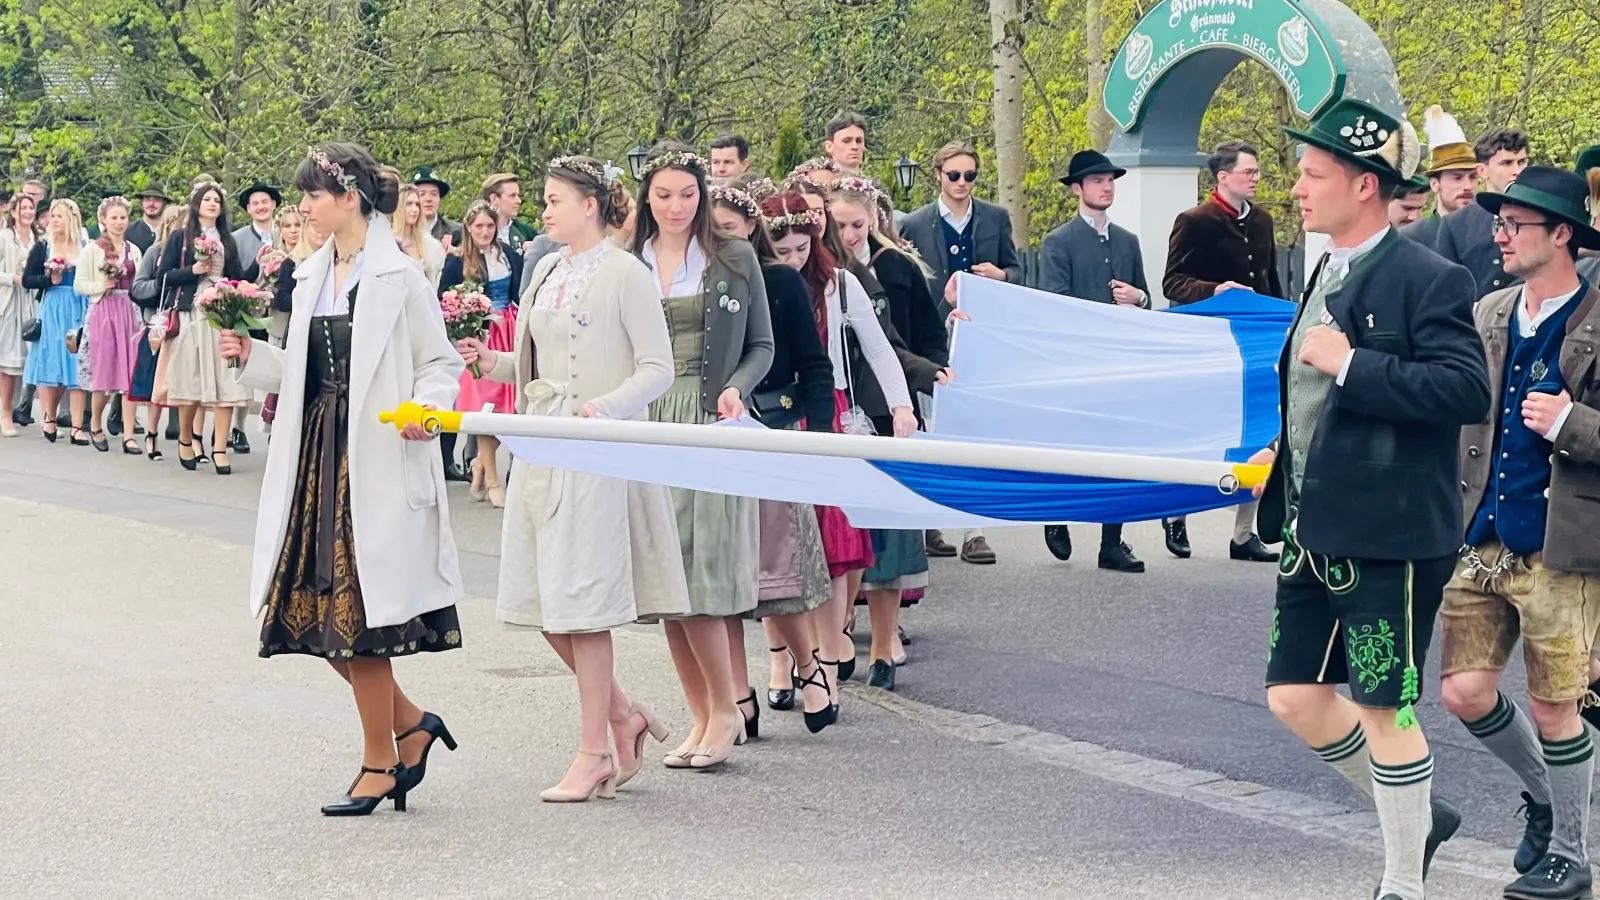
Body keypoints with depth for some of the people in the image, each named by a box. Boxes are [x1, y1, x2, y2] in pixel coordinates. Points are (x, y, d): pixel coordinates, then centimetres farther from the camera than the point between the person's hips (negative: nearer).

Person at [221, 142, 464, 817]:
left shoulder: (399, 277, -7)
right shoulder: (313, 276, 13)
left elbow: (442, 363, -4)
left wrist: (425, 407, -22)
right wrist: (252, 355, 4)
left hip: (375, 462, -7)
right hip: (316, 453, 7)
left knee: (357, 610, -4)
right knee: (312, 605, 5)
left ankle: (378, 764, 9)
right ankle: (410, 724, 21)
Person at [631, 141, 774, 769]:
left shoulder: (735, 260, 5)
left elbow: (761, 345, 8)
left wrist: (736, 389, -11)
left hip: (711, 427, -3)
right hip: (647, 428, 3)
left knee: (699, 575, -11)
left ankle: (725, 711, 4)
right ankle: (703, 717, 11)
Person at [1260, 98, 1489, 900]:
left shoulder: (1426, 281, -13)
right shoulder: (1327, 277, 14)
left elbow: (1467, 390, -24)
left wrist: (1349, 363, -24)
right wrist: (1284, 454, 14)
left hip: (1388, 535, -9)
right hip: (1317, 530, 9)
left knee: (1382, 710, -1)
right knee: (1295, 697, 11)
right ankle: (1416, 815, 31)